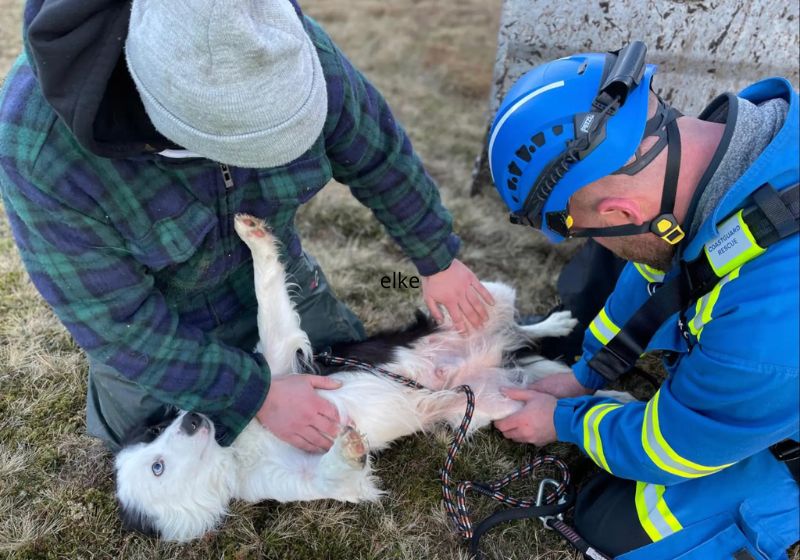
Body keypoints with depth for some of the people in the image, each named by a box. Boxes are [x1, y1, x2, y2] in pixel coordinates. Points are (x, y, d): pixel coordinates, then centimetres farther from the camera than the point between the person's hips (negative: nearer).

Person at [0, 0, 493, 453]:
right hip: (148, 322, -2)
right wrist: (258, 395, -24)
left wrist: (438, 260, -1)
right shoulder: (41, 149, -36)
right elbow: (121, 324, -26)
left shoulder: (293, 49, -29)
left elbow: (378, 154, -12)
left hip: (275, 282, 3)